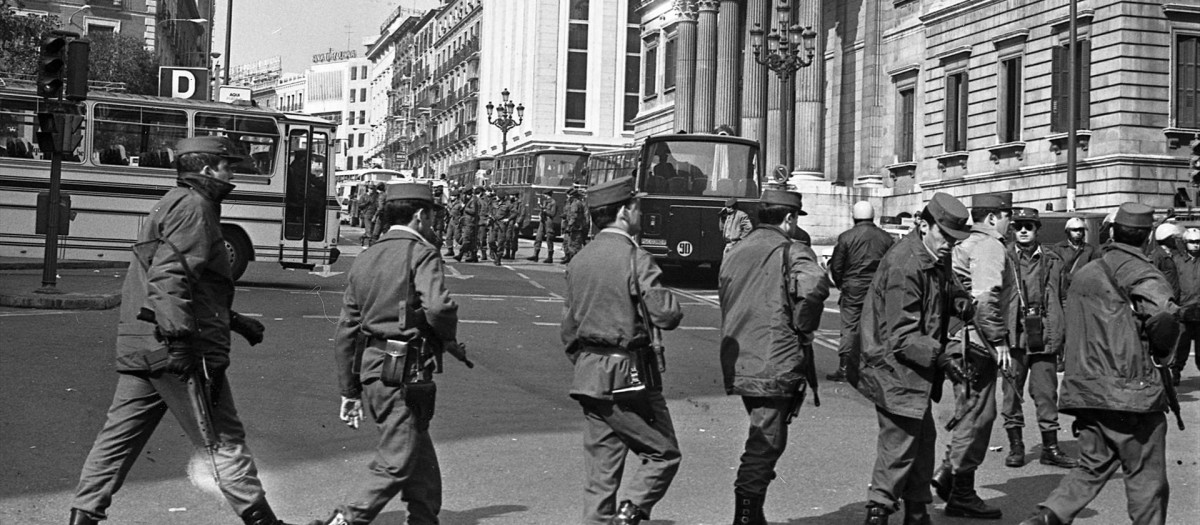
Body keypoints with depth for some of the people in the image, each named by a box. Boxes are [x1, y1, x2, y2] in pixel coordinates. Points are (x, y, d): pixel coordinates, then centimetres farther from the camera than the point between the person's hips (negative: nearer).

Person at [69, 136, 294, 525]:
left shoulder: (171, 205, 24)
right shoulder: (193, 206, -9)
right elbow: (170, 275, -22)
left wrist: (235, 321, 31)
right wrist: (180, 337, -27)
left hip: (137, 347, 10)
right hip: (178, 350, -10)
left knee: (119, 435, 11)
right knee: (223, 440, -2)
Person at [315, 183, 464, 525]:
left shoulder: (364, 260, 15)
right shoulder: (422, 254, -7)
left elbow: (345, 333, 15)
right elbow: (437, 307, -25)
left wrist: (349, 392, 19)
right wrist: (449, 339, -3)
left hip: (370, 369, 8)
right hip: (403, 373, -8)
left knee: (422, 461, 19)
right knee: (395, 465, -1)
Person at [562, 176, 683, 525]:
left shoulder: (579, 260, 10)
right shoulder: (634, 257, -13)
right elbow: (667, 316, -19)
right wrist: (667, 298, 2)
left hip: (588, 376, 7)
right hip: (628, 374, -7)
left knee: (601, 471, 12)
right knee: (663, 454, 5)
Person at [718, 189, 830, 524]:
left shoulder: (735, 252, 14)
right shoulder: (791, 252, -10)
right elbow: (815, 286, -29)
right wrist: (803, 328, -15)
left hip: (737, 362, 8)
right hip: (775, 364, -7)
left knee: (762, 437, 22)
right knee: (767, 441, 1)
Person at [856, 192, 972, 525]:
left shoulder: (937, 258, 4)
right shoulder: (904, 266, -24)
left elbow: (945, 287, 24)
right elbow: (902, 338, -25)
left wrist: (958, 299, 1)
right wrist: (940, 357, -31)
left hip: (917, 370, 10)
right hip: (895, 370, -10)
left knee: (923, 441, 17)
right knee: (899, 447, -3)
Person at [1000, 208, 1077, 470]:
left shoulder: (1052, 262, 11)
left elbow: (1061, 300, 13)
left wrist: (1060, 335, 7)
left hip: (1044, 337, 1)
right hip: (1012, 336, -1)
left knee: (1046, 392, 2)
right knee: (1011, 392, 3)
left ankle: (1051, 447, 10)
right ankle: (1015, 446, 13)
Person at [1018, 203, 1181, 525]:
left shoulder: (1086, 272, 17)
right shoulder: (1134, 267, -9)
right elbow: (1164, 312, -25)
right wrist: (1162, 353, -8)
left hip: (1084, 387, 7)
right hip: (1127, 387, -7)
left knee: (1094, 466, 13)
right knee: (1146, 475, 4)